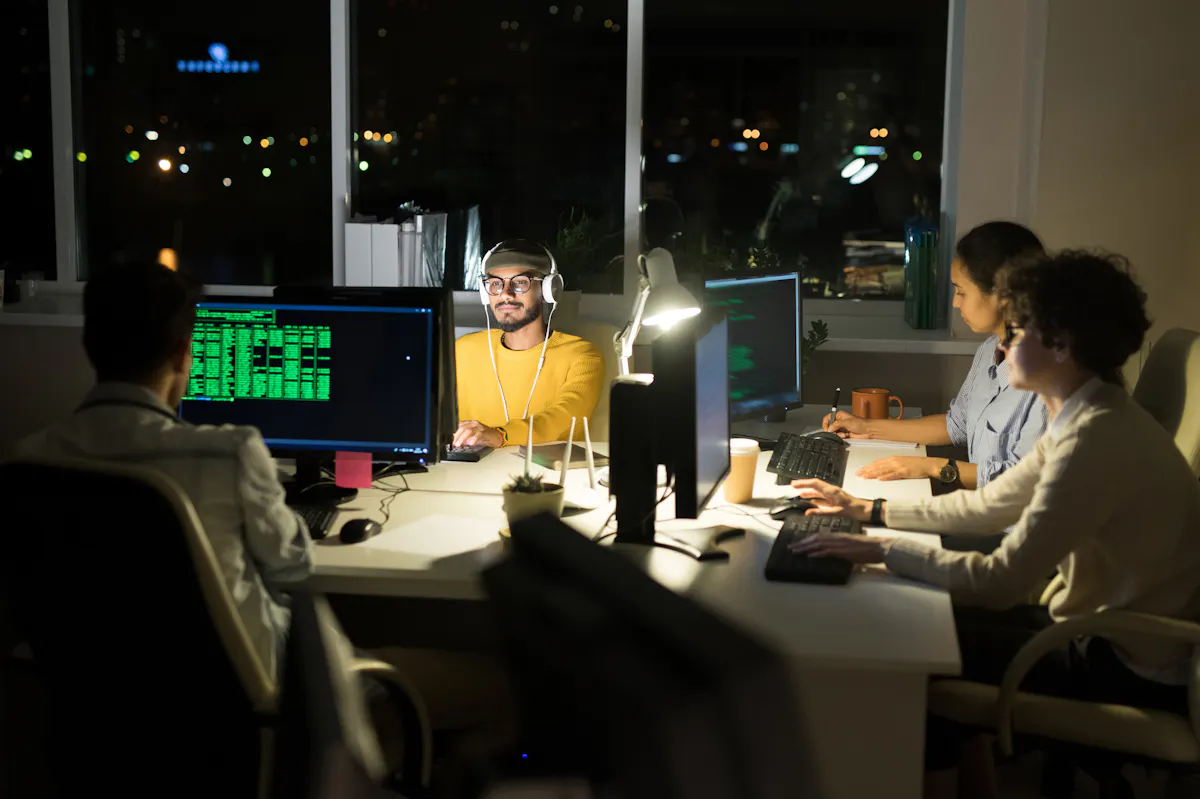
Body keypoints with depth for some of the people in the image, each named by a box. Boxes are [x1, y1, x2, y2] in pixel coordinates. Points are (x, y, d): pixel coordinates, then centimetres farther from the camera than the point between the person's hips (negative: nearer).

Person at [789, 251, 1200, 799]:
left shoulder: (1098, 438, -28)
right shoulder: (1090, 419, 5)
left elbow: (1001, 583, -28)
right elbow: (988, 505, 14)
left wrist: (880, 550, -19)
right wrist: (868, 509, 11)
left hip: (1132, 672, -9)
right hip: (1107, 632, 9)